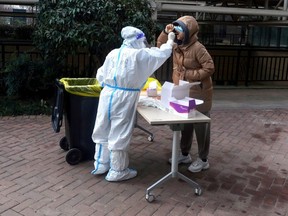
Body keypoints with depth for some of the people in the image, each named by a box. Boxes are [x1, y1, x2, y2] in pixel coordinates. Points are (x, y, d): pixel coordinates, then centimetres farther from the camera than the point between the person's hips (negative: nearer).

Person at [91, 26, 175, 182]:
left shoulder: (113, 53, 9)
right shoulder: (139, 55, -7)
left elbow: (100, 76, 12)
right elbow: (162, 53, 5)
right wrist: (170, 41, 22)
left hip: (107, 95, 7)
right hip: (124, 99, -6)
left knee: (104, 130, 15)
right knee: (119, 134, 3)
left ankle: (100, 164, 29)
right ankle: (117, 171, 15)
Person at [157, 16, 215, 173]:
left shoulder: (197, 48, -20)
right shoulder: (177, 45, 4)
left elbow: (209, 68, -21)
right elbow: (160, 45, 17)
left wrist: (189, 74, -19)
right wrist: (166, 32, 0)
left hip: (198, 94, -8)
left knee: (200, 127, 3)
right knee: (185, 125, 18)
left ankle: (203, 160, 16)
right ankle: (184, 154, 34)